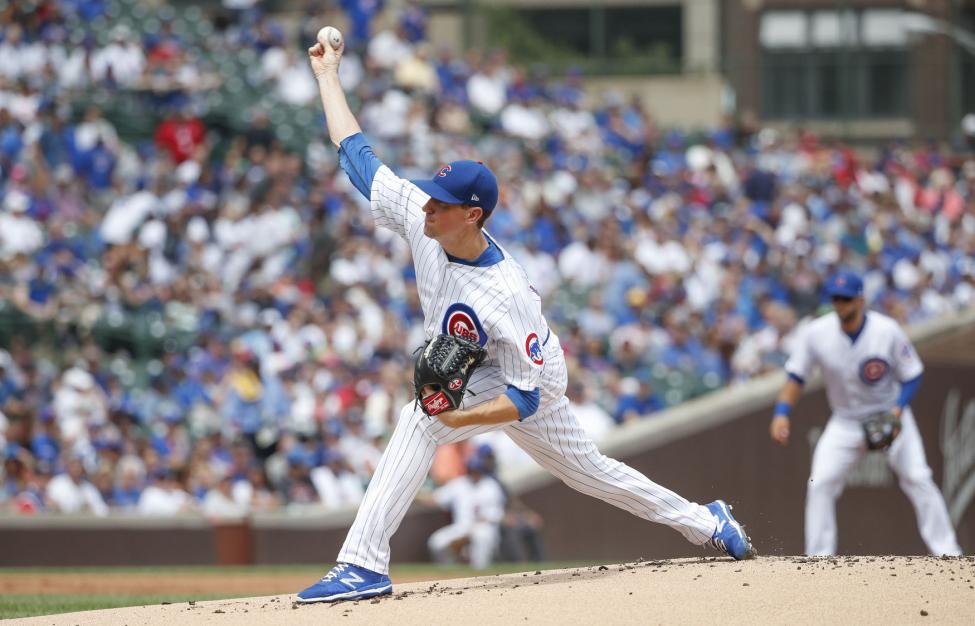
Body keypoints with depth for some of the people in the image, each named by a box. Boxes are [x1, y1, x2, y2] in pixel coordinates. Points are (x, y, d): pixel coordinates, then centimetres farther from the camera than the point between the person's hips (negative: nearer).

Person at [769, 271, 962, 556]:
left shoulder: (887, 331, -19)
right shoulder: (816, 333, -14)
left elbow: (912, 376, -8)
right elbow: (796, 377, -5)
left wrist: (898, 408, -25)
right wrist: (782, 413, -19)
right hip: (845, 422, 2)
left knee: (918, 478, -12)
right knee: (820, 484, -13)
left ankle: (947, 552, -3)